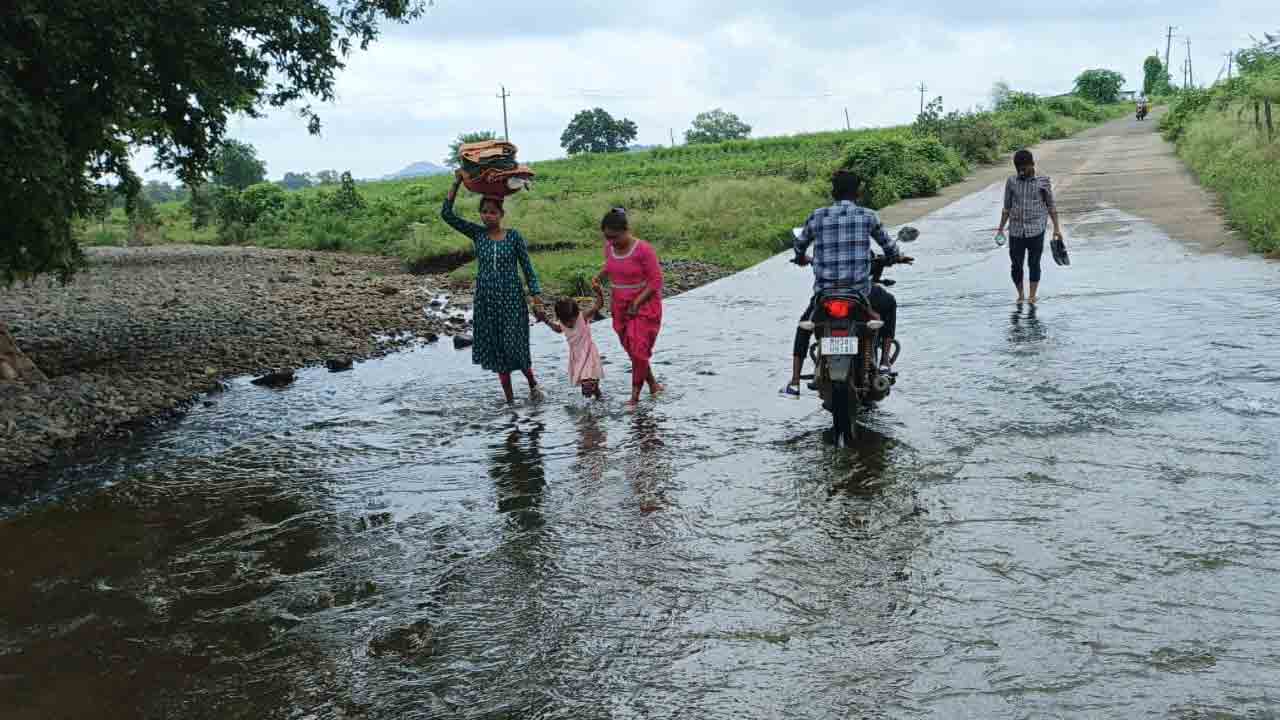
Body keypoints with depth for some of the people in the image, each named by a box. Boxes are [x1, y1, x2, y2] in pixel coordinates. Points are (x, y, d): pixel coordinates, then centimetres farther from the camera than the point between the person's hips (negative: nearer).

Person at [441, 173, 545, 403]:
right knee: (495, 348, 7)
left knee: (514, 346, -6)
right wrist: (457, 184, -11)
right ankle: (509, 397, 18)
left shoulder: (514, 237, -3)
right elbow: (447, 214, -4)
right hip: (486, 300, 3)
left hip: (512, 299, -3)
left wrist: (536, 295, -8)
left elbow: (527, 267, 0)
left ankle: (532, 382, 22)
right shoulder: (477, 234, 2)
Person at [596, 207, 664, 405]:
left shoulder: (643, 250, -20)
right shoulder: (609, 247, -1)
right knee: (631, 350, 9)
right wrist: (598, 279, 2)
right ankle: (652, 383, 26)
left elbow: (656, 281, -15)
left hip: (645, 305, -6)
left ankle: (635, 393, 2)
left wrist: (637, 302, -21)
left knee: (638, 350, -10)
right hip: (621, 306, 6)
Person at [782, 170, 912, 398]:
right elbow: (887, 244, 15)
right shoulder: (868, 216, 0)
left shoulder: (817, 216, 3)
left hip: (824, 293, 1)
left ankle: (794, 383, 17)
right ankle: (884, 362, 22)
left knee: (804, 326, 28)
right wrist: (896, 257, 38)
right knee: (889, 304, 31)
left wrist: (801, 258, 42)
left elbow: (799, 244, 18)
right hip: (860, 291, -1)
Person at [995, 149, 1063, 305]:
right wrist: (1001, 228, 10)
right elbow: (1007, 207, 12)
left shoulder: (1043, 182, 0)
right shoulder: (1011, 182, 5)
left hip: (1036, 231, -2)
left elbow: (1051, 206, 6)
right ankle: (1020, 295, 20)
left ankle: (1032, 296, 13)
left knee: (1034, 264, 3)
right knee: (1016, 265, 3)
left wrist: (1056, 228, 2)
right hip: (1016, 231, 2)